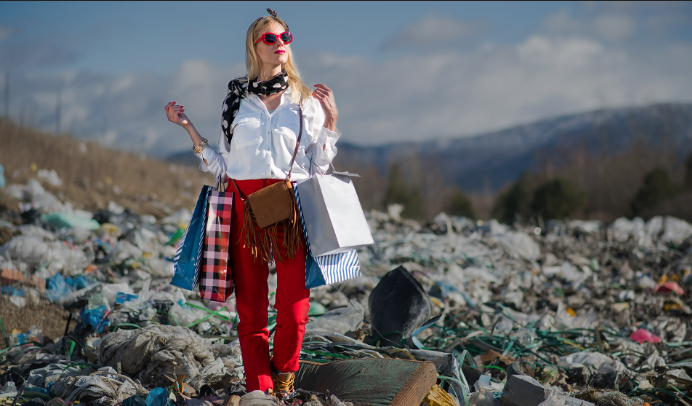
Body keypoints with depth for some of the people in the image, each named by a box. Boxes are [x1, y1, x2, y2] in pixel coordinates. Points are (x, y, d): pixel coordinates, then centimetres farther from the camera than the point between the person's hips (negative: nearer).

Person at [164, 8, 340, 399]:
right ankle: (260, 390, 7)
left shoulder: (307, 102, 11)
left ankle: (284, 383, 12)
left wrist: (331, 121, 2)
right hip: (245, 205, 1)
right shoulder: (237, 99, 13)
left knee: (293, 307, -8)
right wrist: (188, 127, 10)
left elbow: (319, 167, 9)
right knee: (250, 307, 0)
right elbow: (222, 165, 13)